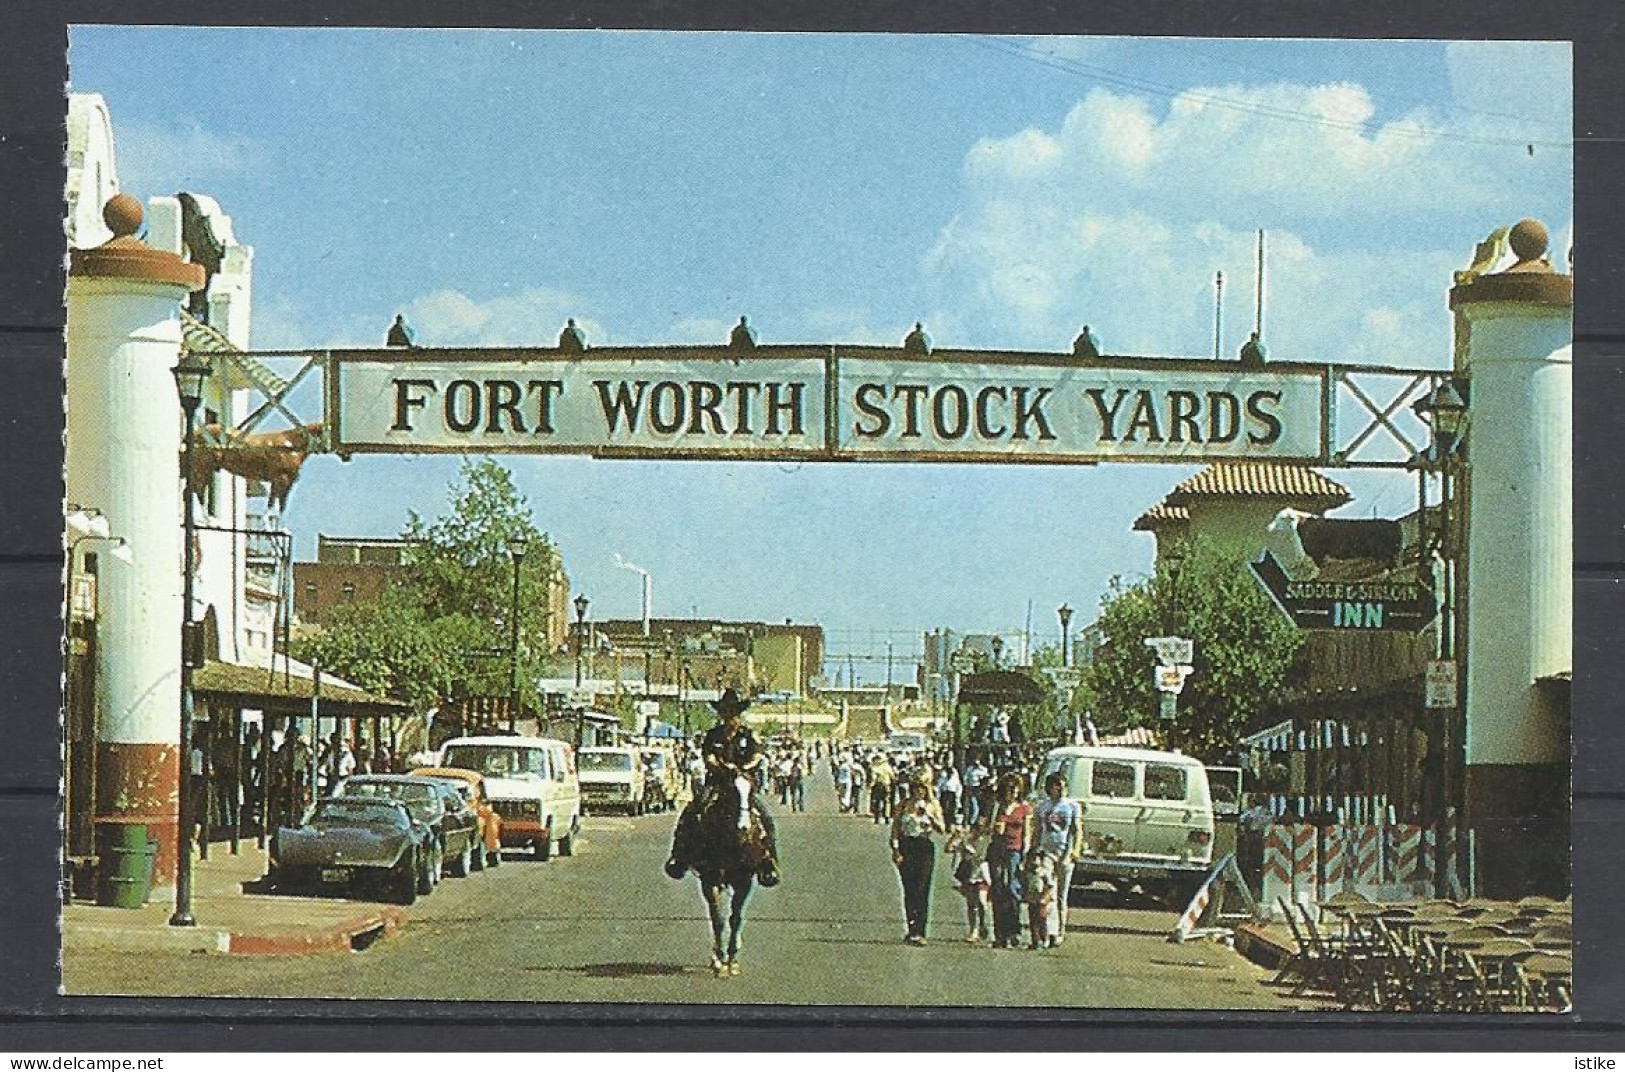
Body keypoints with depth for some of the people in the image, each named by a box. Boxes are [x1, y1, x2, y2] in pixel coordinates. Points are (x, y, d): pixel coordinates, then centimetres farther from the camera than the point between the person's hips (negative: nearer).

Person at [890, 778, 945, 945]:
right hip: (906, 847, 1)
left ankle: (918, 932, -14)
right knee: (909, 890, -2)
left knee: (922, 889, -11)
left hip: (925, 847, -1)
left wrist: (929, 815, -13)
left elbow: (941, 829, 0)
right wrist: (895, 849, -3)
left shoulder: (932, 807, 8)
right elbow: (895, 828, 7)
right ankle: (913, 930, 3)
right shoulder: (904, 805, 8)